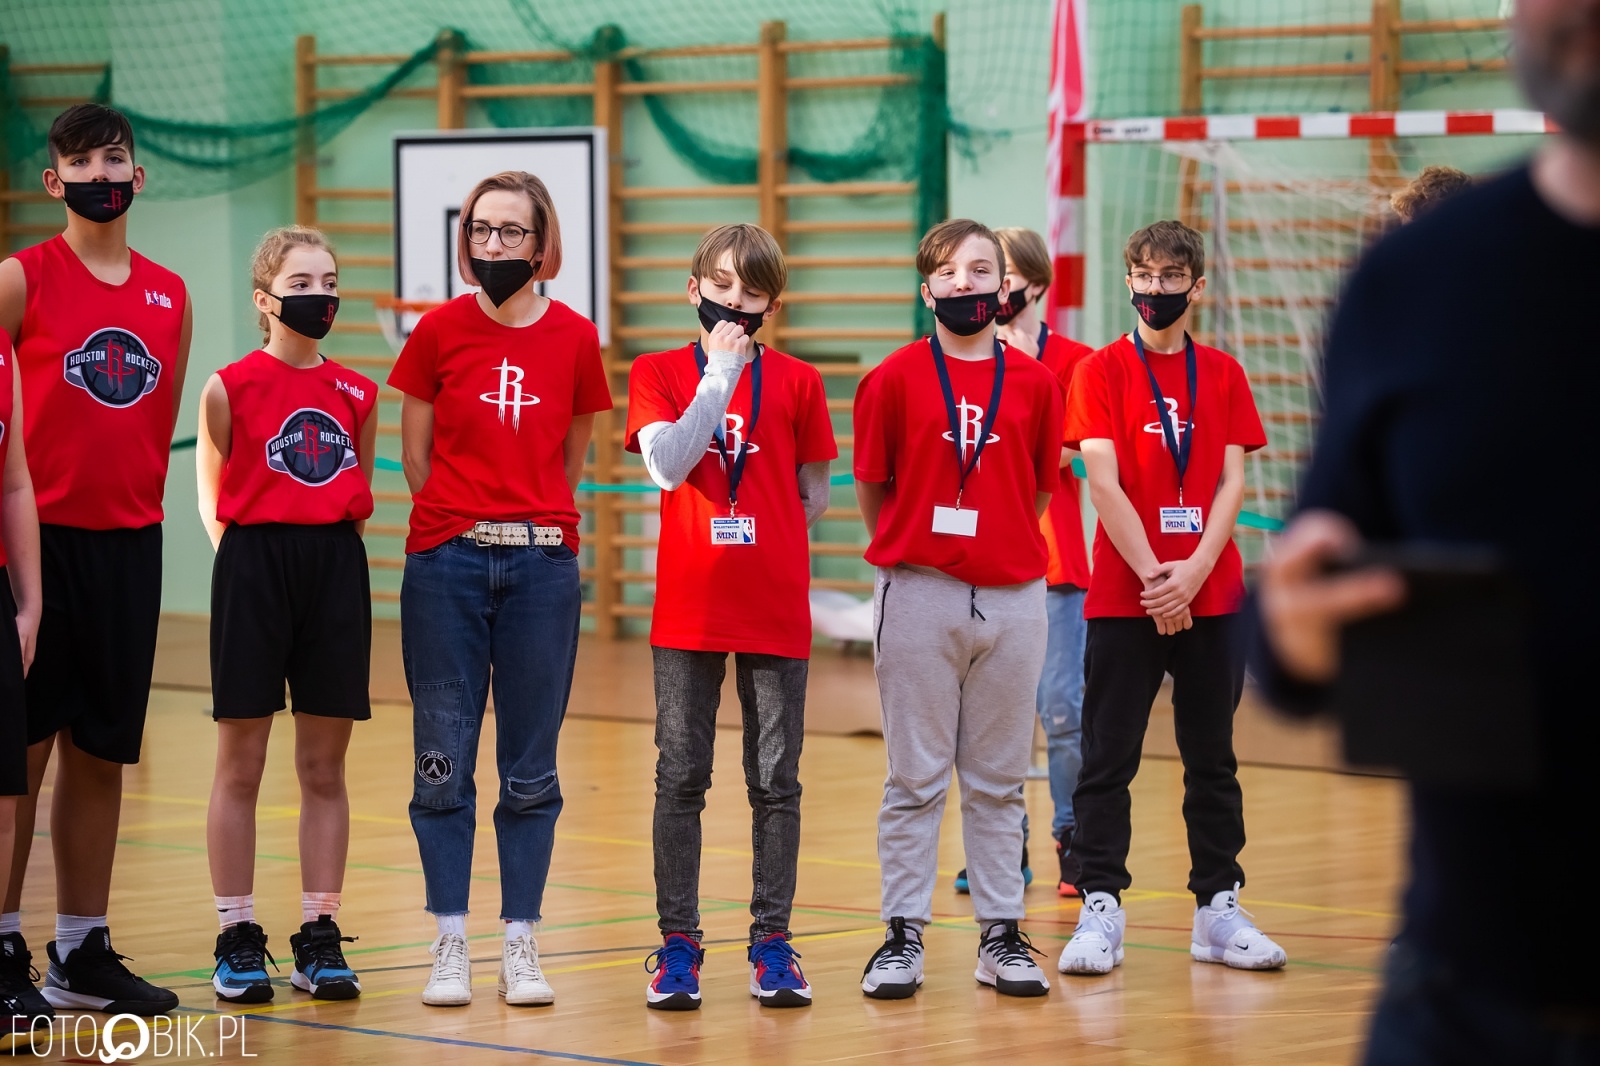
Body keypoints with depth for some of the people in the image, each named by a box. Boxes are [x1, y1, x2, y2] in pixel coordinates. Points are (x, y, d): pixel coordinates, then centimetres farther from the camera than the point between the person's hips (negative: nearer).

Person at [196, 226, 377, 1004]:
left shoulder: (356, 394, 7)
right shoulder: (230, 388, -3)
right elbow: (213, 499, 5)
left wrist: (332, 544, 6)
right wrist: (250, 558, -2)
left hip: (336, 568, 3)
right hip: (253, 567, -3)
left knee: (325, 769, 6)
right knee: (240, 767, 1)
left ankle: (319, 938, 12)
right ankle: (238, 941, 7)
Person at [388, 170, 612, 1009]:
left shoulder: (574, 339, 3)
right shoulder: (439, 331, 1)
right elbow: (415, 453, 7)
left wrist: (531, 519, 11)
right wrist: (466, 525, 6)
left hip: (542, 564, 1)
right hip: (446, 562, -1)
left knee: (531, 770, 4)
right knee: (443, 761, 1)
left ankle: (521, 946, 10)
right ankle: (450, 945, 7)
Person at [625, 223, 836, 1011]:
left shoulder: (796, 382, 5)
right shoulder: (658, 373, 3)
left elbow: (814, 495, 12)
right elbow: (666, 465, -14)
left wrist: (763, 550, 7)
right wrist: (722, 374, -15)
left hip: (777, 613, 1)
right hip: (688, 611, -1)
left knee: (776, 782, 4)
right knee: (681, 780, 3)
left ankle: (772, 942, 11)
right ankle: (678, 945, 9)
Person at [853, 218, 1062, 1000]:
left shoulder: (1034, 382, 3)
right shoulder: (895, 379, -3)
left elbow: (1038, 490, 11)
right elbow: (872, 493, 3)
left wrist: (1005, 549, 10)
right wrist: (907, 549, 9)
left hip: (1013, 597, 2)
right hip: (919, 593, -2)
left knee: (999, 779, 9)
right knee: (915, 778, 4)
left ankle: (1001, 935, 15)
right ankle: (903, 935, 9)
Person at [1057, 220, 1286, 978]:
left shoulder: (1222, 375, 8)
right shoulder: (1102, 371, -1)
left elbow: (1232, 482, 2)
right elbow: (1103, 485, -9)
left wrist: (1195, 571, -12)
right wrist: (1153, 578, -15)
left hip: (1211, 595, 3)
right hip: (1123, 596, -3)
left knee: (1212, 758, 8)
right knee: (1109, 758, -2)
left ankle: (1218, 910, 14)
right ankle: (1100, 911, 1)